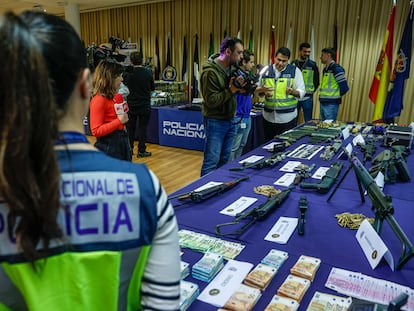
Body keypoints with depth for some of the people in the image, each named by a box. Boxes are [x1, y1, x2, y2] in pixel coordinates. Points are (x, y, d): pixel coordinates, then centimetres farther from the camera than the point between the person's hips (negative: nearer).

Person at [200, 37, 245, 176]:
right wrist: (231, 90, -20)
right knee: (211, 162, -3)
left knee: (224, 161, 15)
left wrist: (239, 87, -9)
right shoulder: (210, 72, -18)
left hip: (229, 120, 8)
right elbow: (211, 101, -21)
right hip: (215, 121, -8)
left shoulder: (232, 68, 7)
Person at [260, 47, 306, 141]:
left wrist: (292, 91, -23)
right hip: (268, 116, 2)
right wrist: (264, 92, -11)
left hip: (288, 117, -2)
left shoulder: (295, 71, -1)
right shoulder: (266, 70, 5)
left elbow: (302, 92, -2)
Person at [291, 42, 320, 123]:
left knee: (308, 121, 4)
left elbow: (316, 81, 6)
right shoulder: (293, 64, 4)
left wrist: (310, 91, 2)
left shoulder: (312, 65, 0)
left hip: (307, 98, -2)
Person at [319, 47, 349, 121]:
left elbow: (344, 87, -14)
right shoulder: (325, 69, 16)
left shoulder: (336, 68, -11)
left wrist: (336, 96, -1)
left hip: (331, 104, -9)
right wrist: (322, 95, 11)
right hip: (323, 103, 9)